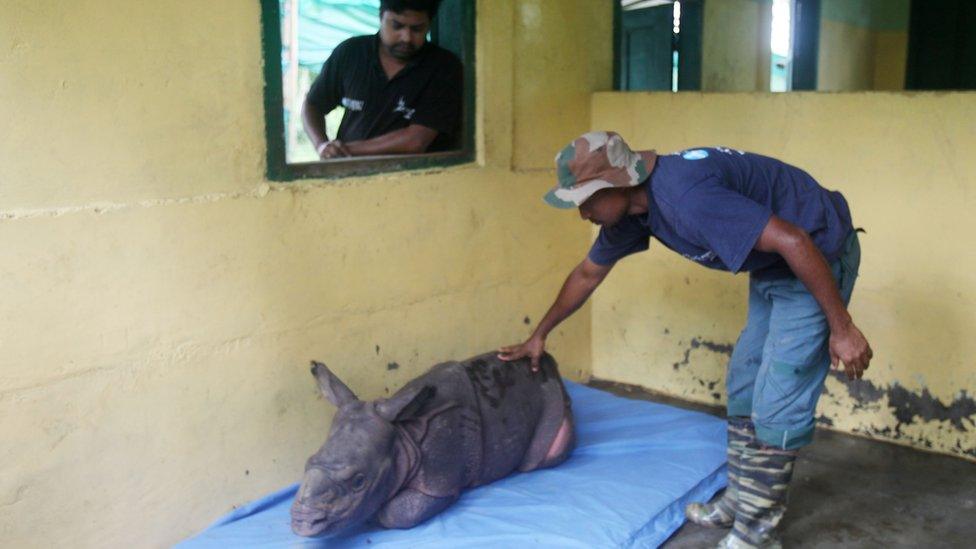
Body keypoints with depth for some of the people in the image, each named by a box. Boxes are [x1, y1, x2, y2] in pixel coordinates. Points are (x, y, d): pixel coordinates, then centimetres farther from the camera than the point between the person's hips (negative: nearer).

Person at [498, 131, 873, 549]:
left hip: (817, 255, -9)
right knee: (744, 382, 16)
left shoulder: (686, 194, -31)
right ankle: (741, 500, 30)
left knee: (776, 404, -6)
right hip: (773, 266, 9)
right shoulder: (629, 210, -1)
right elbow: (588, 273, 15)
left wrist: (842, 328, -25)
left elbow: (794, 242, -32)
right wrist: (539, 335, 24)